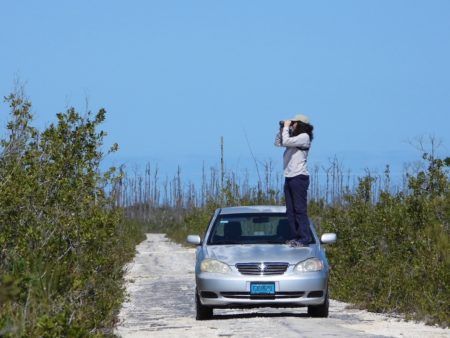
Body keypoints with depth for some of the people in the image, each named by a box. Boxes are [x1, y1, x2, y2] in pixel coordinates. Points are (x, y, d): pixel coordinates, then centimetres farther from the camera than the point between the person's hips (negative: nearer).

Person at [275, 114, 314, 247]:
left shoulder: (304, 137, -8)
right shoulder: (294, 138, 18)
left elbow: (286, 142, -19)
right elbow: (278, 143, 26)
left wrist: (286, 127, -6)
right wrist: (282, 129, 14)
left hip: (299, 177, -9)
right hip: (289, 177, 9)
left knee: (300, 209, -10)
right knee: (290, 211, 9)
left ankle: (304, 239, -11)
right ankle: (295, 237, 12)